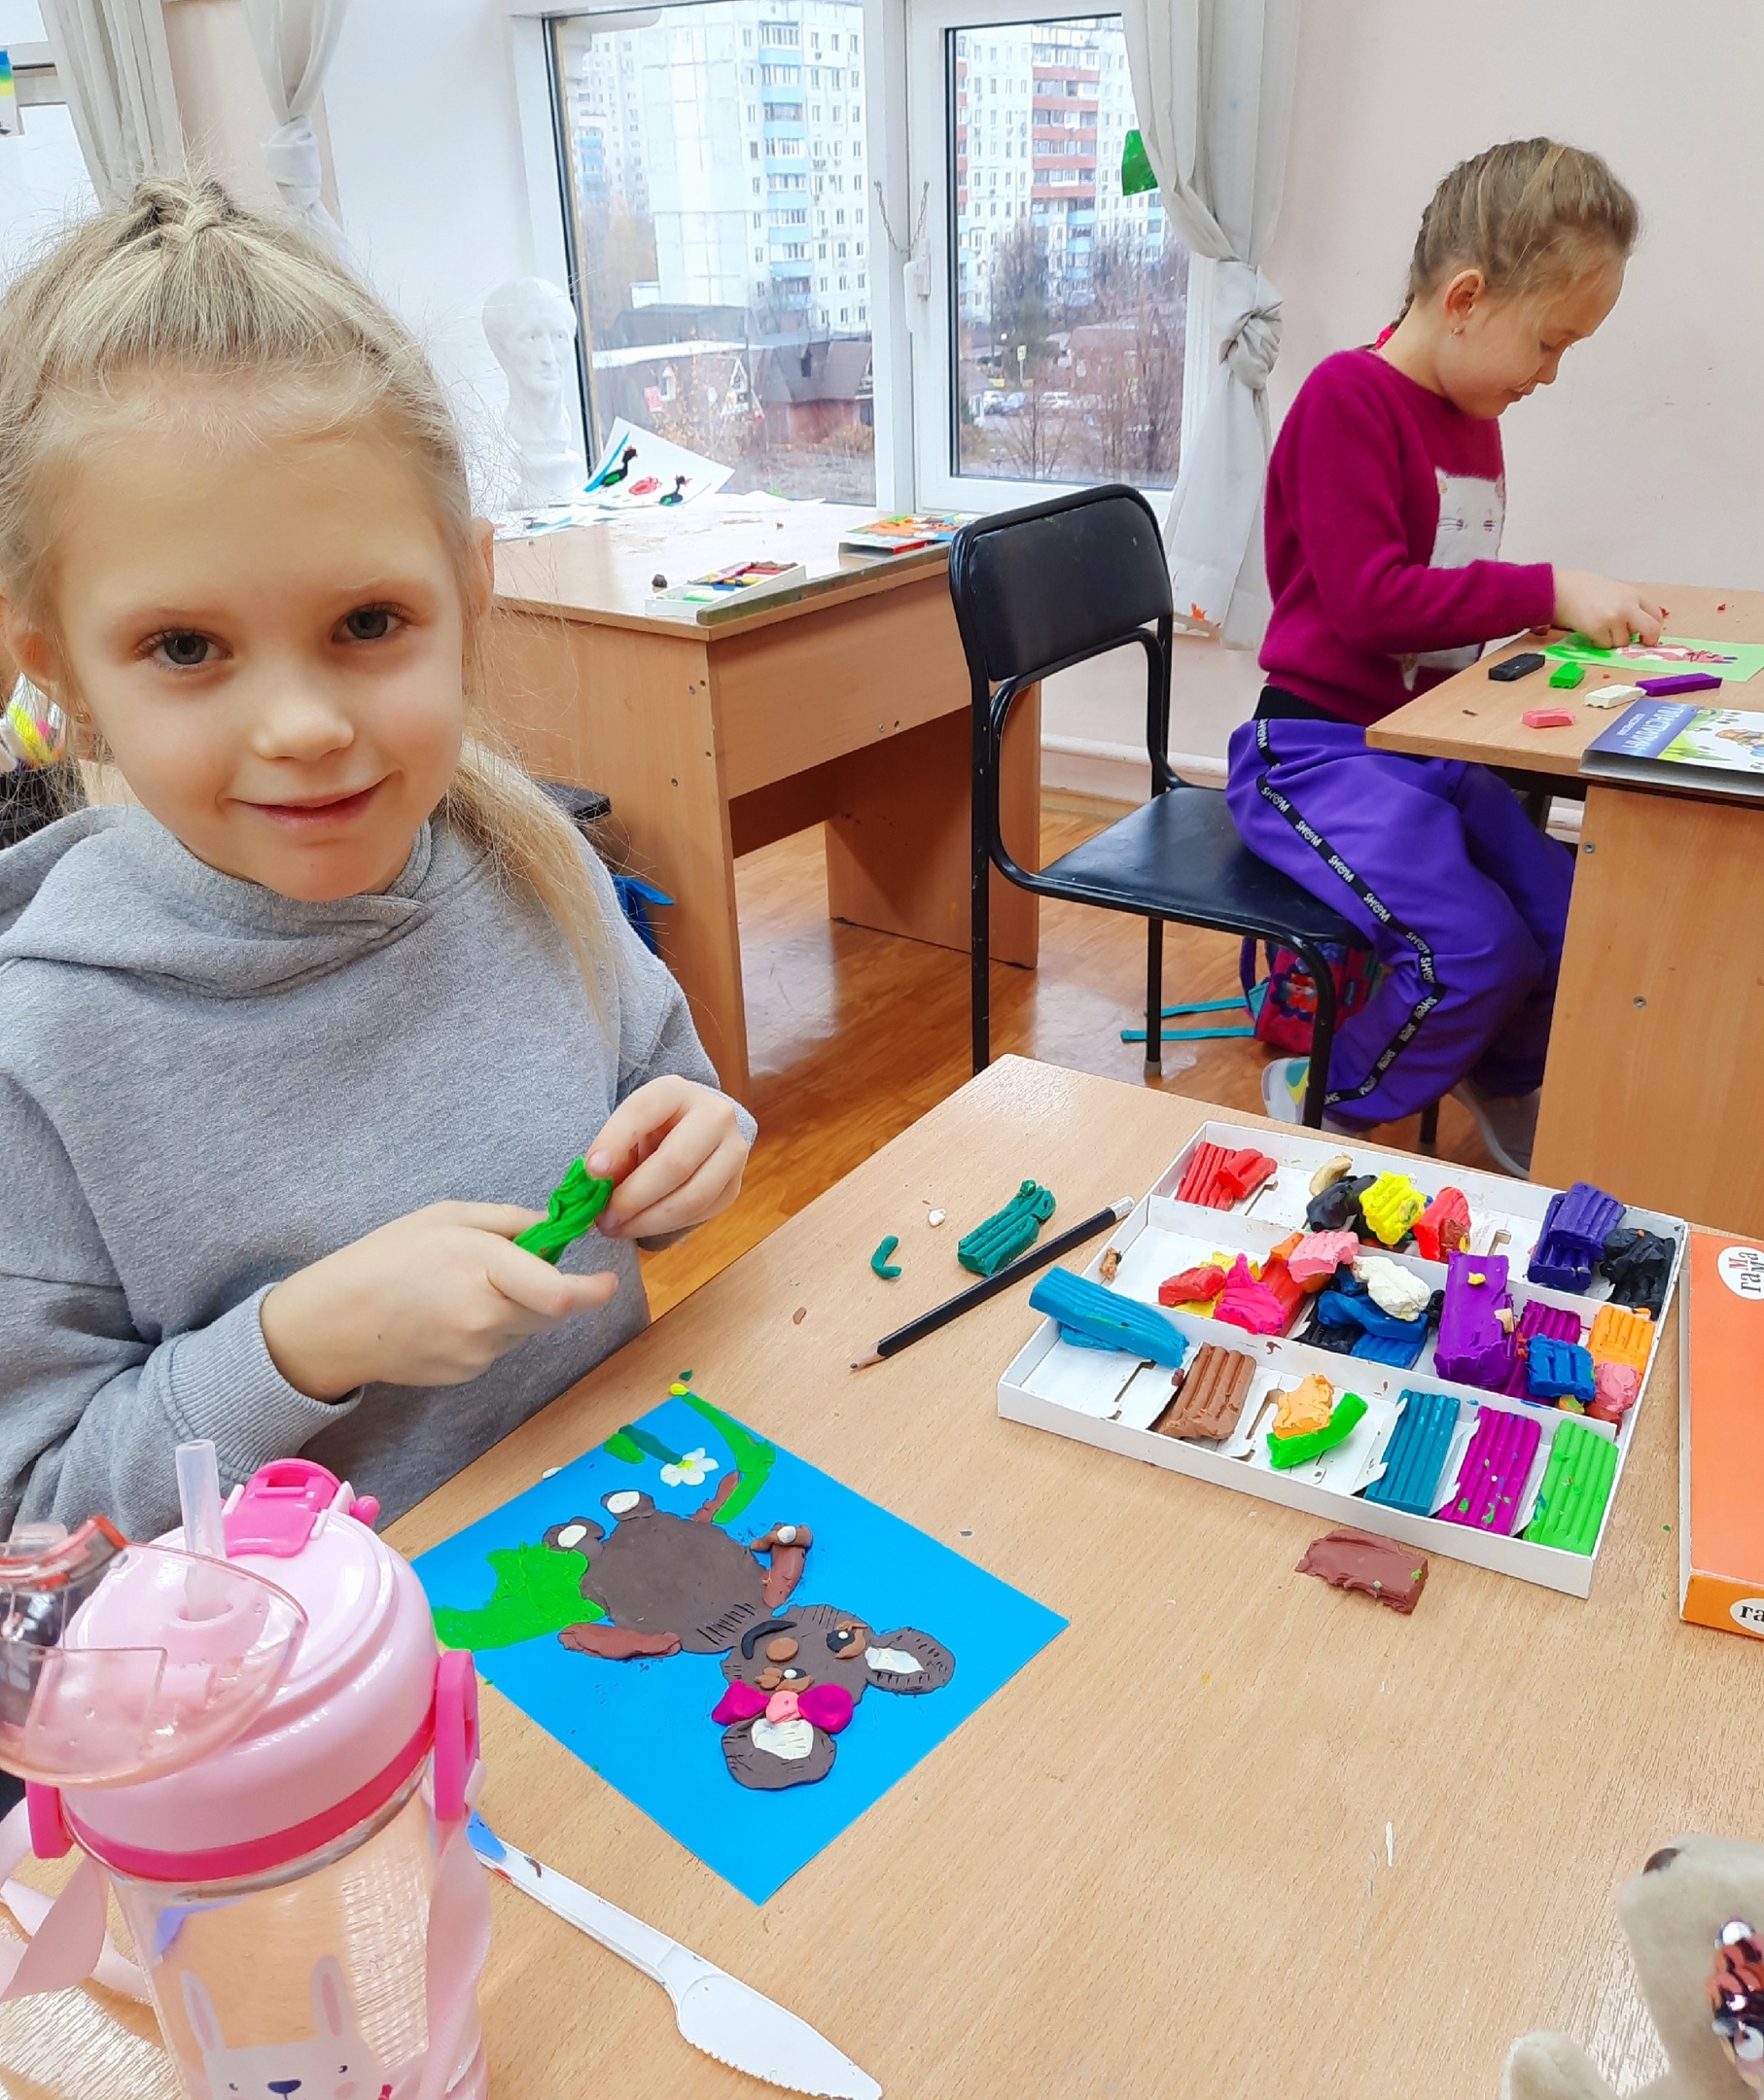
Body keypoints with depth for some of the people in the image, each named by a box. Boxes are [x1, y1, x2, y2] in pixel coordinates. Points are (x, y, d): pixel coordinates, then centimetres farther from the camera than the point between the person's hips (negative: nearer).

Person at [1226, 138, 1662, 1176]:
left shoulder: (1475, 416, 14)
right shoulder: (1349, 396, -13)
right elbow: (1369, 600, -23)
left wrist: (1571, 613, 11)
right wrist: (1550, 590, -20)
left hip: (1433, 744, 9)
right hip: (1322, 747, -8)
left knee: (1576, 924, -2)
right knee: (1475, 950, -22)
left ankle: (1499, 1079, 28)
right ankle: (1320, 1094, 4)